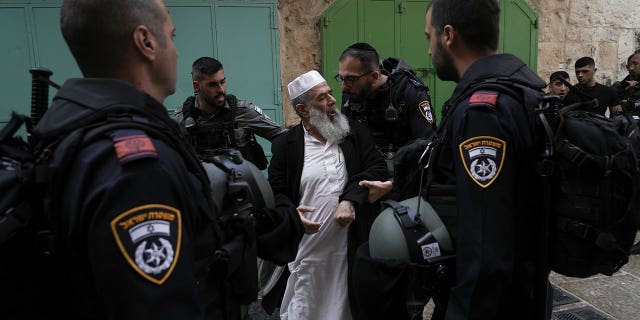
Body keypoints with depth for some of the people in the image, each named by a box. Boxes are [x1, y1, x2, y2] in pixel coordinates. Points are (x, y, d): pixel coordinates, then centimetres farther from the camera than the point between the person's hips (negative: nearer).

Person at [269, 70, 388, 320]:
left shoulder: (354, 132, 5)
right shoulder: (285, 145, 1)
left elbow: (378, 169, -1)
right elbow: (275, 193, 4)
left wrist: (351, 200, -15)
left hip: (352, 245, 2)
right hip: (307, 249, -1)